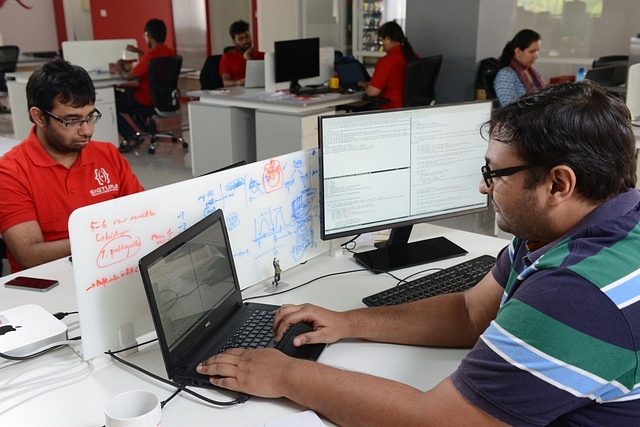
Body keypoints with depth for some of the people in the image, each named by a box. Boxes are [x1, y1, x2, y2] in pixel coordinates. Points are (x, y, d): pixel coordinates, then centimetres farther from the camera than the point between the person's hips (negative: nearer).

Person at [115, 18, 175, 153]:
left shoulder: (150, 55, -25)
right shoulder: (170, 52, 0)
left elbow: (128, 76, -17)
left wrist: (120, 67, 2)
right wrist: (138, 51, 25)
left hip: (147, 100, -9)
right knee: (126, 91, 29)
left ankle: (132, 137, -3)